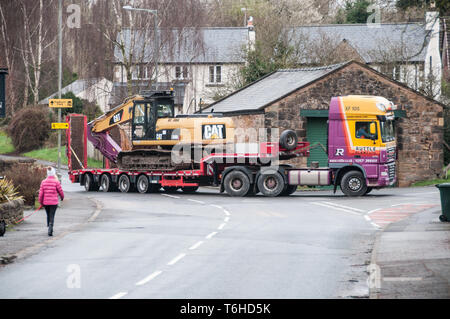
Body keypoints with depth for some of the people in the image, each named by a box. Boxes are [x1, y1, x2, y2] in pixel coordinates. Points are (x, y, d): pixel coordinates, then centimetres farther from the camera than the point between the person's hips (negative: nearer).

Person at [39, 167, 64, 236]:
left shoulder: (43, 182, -2)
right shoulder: (56, 182, -10)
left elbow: (41, 193, -2)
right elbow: (60, 191, -1)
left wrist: (41, 202, 10)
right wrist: (62, 197, 20)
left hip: (45, 202, 3)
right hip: (54, 202, -3)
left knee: (48, 215, 21)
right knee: (52, 216, -1)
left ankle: (50, 229, 32)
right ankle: (50, 231, -13)